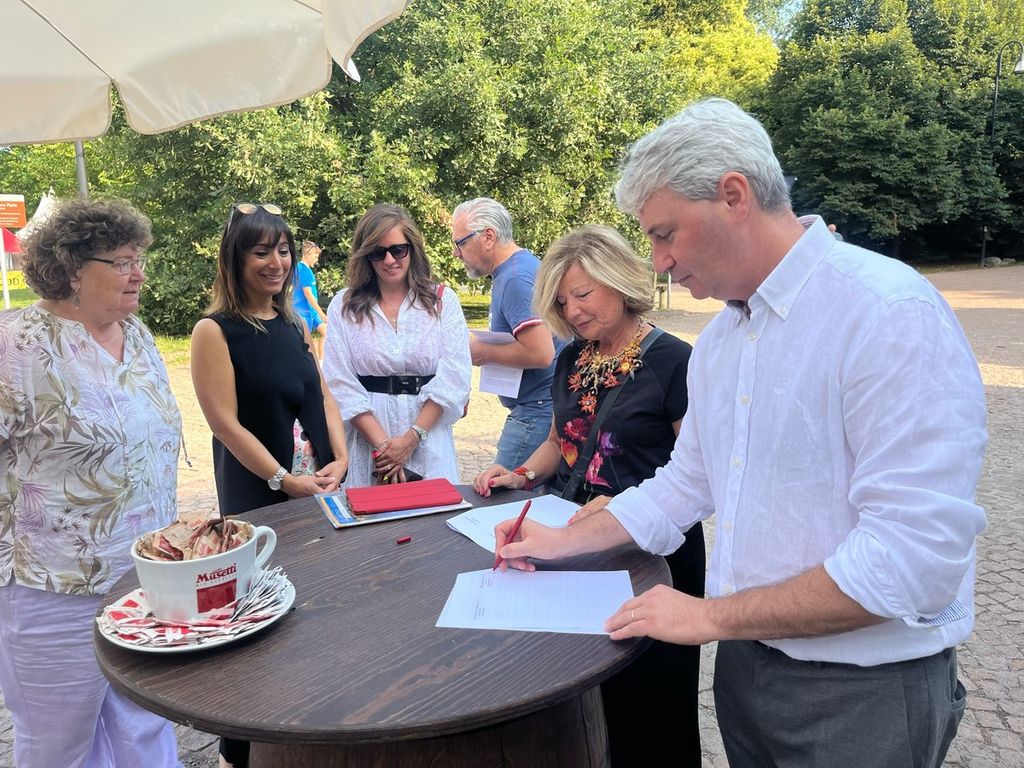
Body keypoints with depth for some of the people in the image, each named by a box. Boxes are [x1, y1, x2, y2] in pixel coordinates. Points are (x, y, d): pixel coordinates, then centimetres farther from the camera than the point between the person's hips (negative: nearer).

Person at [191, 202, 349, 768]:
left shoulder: (294, 326, 11)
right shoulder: (215, 332, -9)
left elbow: (322, 396, 11)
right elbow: (226, 423, -13)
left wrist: (340, 458, -3)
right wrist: (284, 480, -15)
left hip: (319, 489, 6)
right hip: (257, 500, -6)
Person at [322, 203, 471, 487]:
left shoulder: (442, 300, 3)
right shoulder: (344, 306, 4)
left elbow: (454, 377, -5)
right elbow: (341, 383, -3)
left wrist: (411, 438, -13)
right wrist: (382, 443, -13)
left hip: (428, 438, 0)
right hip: (366, 437, 0)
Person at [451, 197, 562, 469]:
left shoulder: (516, 278, -18)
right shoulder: (524, 264, 15)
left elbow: (540, 353, -26)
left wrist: (485, 352, -13)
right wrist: (488, 347, 11)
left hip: (536, 410, -10)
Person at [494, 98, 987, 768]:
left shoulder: (892, 314, -22)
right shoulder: (718, 340, 5)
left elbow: (915, 556, -27)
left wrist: (712, 615, -20)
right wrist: (562, 542, 10)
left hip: (862, 690, -7)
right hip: (744, 662, 7)